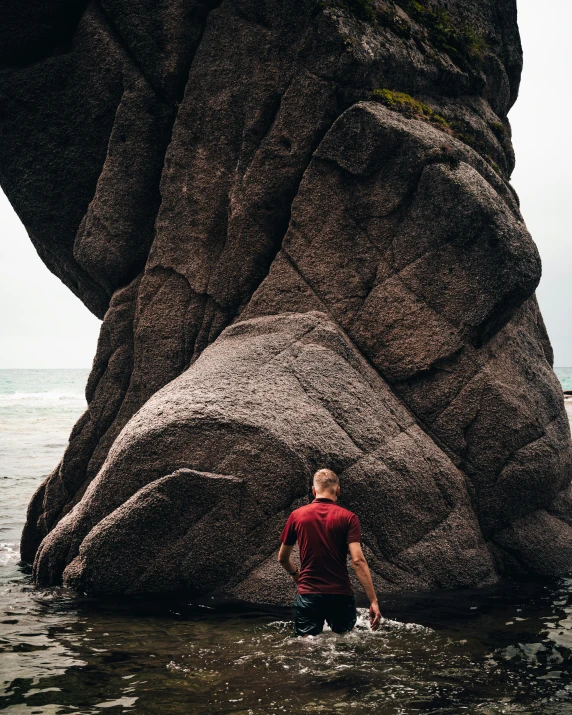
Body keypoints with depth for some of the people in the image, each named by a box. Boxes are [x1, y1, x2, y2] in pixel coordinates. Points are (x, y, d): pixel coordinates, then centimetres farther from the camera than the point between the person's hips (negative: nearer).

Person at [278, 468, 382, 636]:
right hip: (341, 595, 0)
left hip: (308, 595, 0)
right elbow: (358, 561, -12)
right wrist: (373, 601, -12)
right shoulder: (348, 518, -3)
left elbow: (282, 558, 12)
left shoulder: (297, 515, 3)